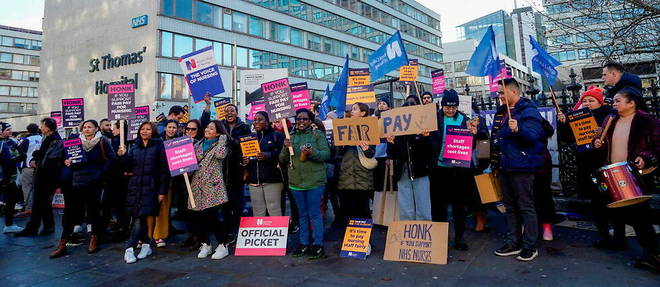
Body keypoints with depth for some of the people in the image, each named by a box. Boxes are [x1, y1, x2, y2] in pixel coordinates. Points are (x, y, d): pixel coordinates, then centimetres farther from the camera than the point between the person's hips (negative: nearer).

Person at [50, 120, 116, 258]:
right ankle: (62, 244, 8)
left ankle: (94, 238, 21)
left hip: (93, 183, -4)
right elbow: (69, 158, 21)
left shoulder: (103, 142, 0)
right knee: (71, 211, 2)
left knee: (94, 210, 6)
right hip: (77, 182, 4)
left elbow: (112, 158, -5)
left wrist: (100, 173, -11)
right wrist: (68, 162, -1)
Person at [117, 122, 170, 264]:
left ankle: (130, 249, -3)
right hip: (134, 187, 5)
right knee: (139, 218, 7)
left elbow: (164, 170, -5)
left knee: (139, 218, -9)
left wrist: (162, 191, -9)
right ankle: (145, 245, 20)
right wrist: (123, 156, -7)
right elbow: (129, 167, 12)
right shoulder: (134, 147, 14)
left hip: (150, 188, -5)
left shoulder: (158, 146, -1)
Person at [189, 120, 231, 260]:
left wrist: (222, 139, -6)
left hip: (212, 185, -5)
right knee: (195, 216, 3)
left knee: (212, 216, -10)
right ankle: (205, 245, 21)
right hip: (197, 185, 6)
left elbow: (220, 155, -18)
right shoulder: (198, 145, 19)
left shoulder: (220, 144, 5)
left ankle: (223, 246, 6)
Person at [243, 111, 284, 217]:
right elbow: (244, 155, 20)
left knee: (274, 211, -6)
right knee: (258, 212, 5)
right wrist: (244, 160, -2)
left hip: (272, 179, -4)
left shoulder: (277, 136, 4)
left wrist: (267, 155, -22)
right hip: (254, 180, 5)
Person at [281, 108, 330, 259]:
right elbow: (282, 161, 9)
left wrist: (313, 152, -25)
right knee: (302, 214, 15)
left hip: (314, 182, -4)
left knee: (314, 214, 1)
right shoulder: (291, 137, 11)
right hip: (296, 182, 5)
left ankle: (318, 244, 12)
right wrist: (286, 148, -9)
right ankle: (304, 243, 25)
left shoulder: (318, 134, -1)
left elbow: (327, 154, -9)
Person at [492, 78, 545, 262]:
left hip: (521, 167, -9)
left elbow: (533, 135, -24)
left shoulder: (528, 111, -10)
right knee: (510, 206, 14)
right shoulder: (503, 111, 17)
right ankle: (513, 243, 23)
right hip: (505, 167, 9)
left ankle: (530, 246, 10)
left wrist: (518, 129, -42)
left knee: (526, 207, 0)